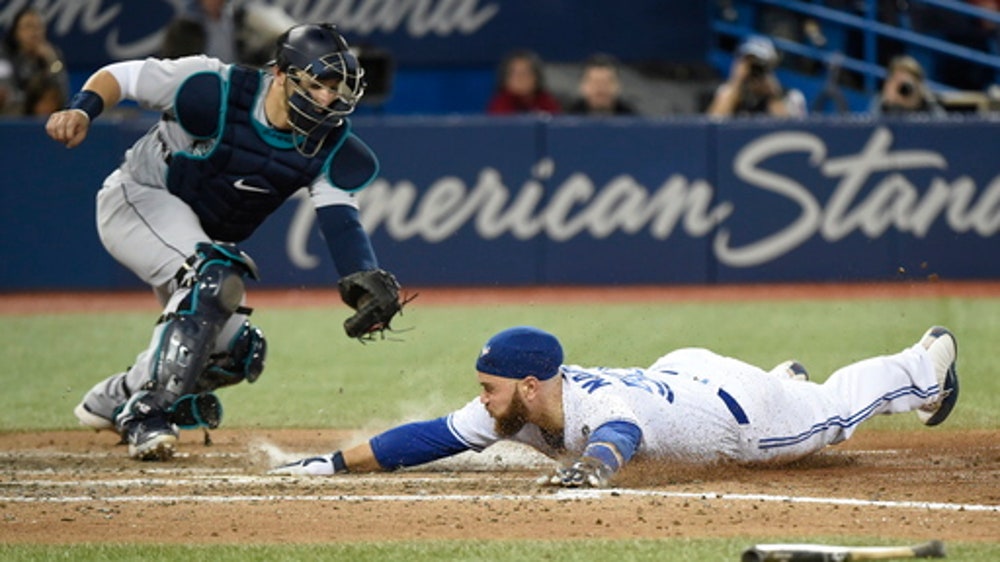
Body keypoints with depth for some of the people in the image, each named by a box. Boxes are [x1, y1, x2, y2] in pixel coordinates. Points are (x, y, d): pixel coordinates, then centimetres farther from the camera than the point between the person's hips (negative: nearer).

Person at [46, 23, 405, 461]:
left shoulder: (328, 147, -12)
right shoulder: (215, 92, -26)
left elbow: (339, 217, -24)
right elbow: (119, 76, -18)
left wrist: (364, 280, -42)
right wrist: (82, 111, -38)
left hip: (201, 238, 7)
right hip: (137, 198, -7)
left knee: (236, 354, 4)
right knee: (213, 278, -33)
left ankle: (113, 400, 24)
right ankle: (145, 416, -27)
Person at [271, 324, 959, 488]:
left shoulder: (606, 405, -46)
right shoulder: (510, 410, -26)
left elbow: (618, 435, -69)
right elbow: (431, 438, -27)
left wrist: (594, 465, -91)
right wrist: (336, 463, -35)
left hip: (736, 403, -6)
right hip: (675, 369, 6)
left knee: (831, 410, 21)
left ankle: (927, 361, 44)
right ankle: (789, 378, 66)